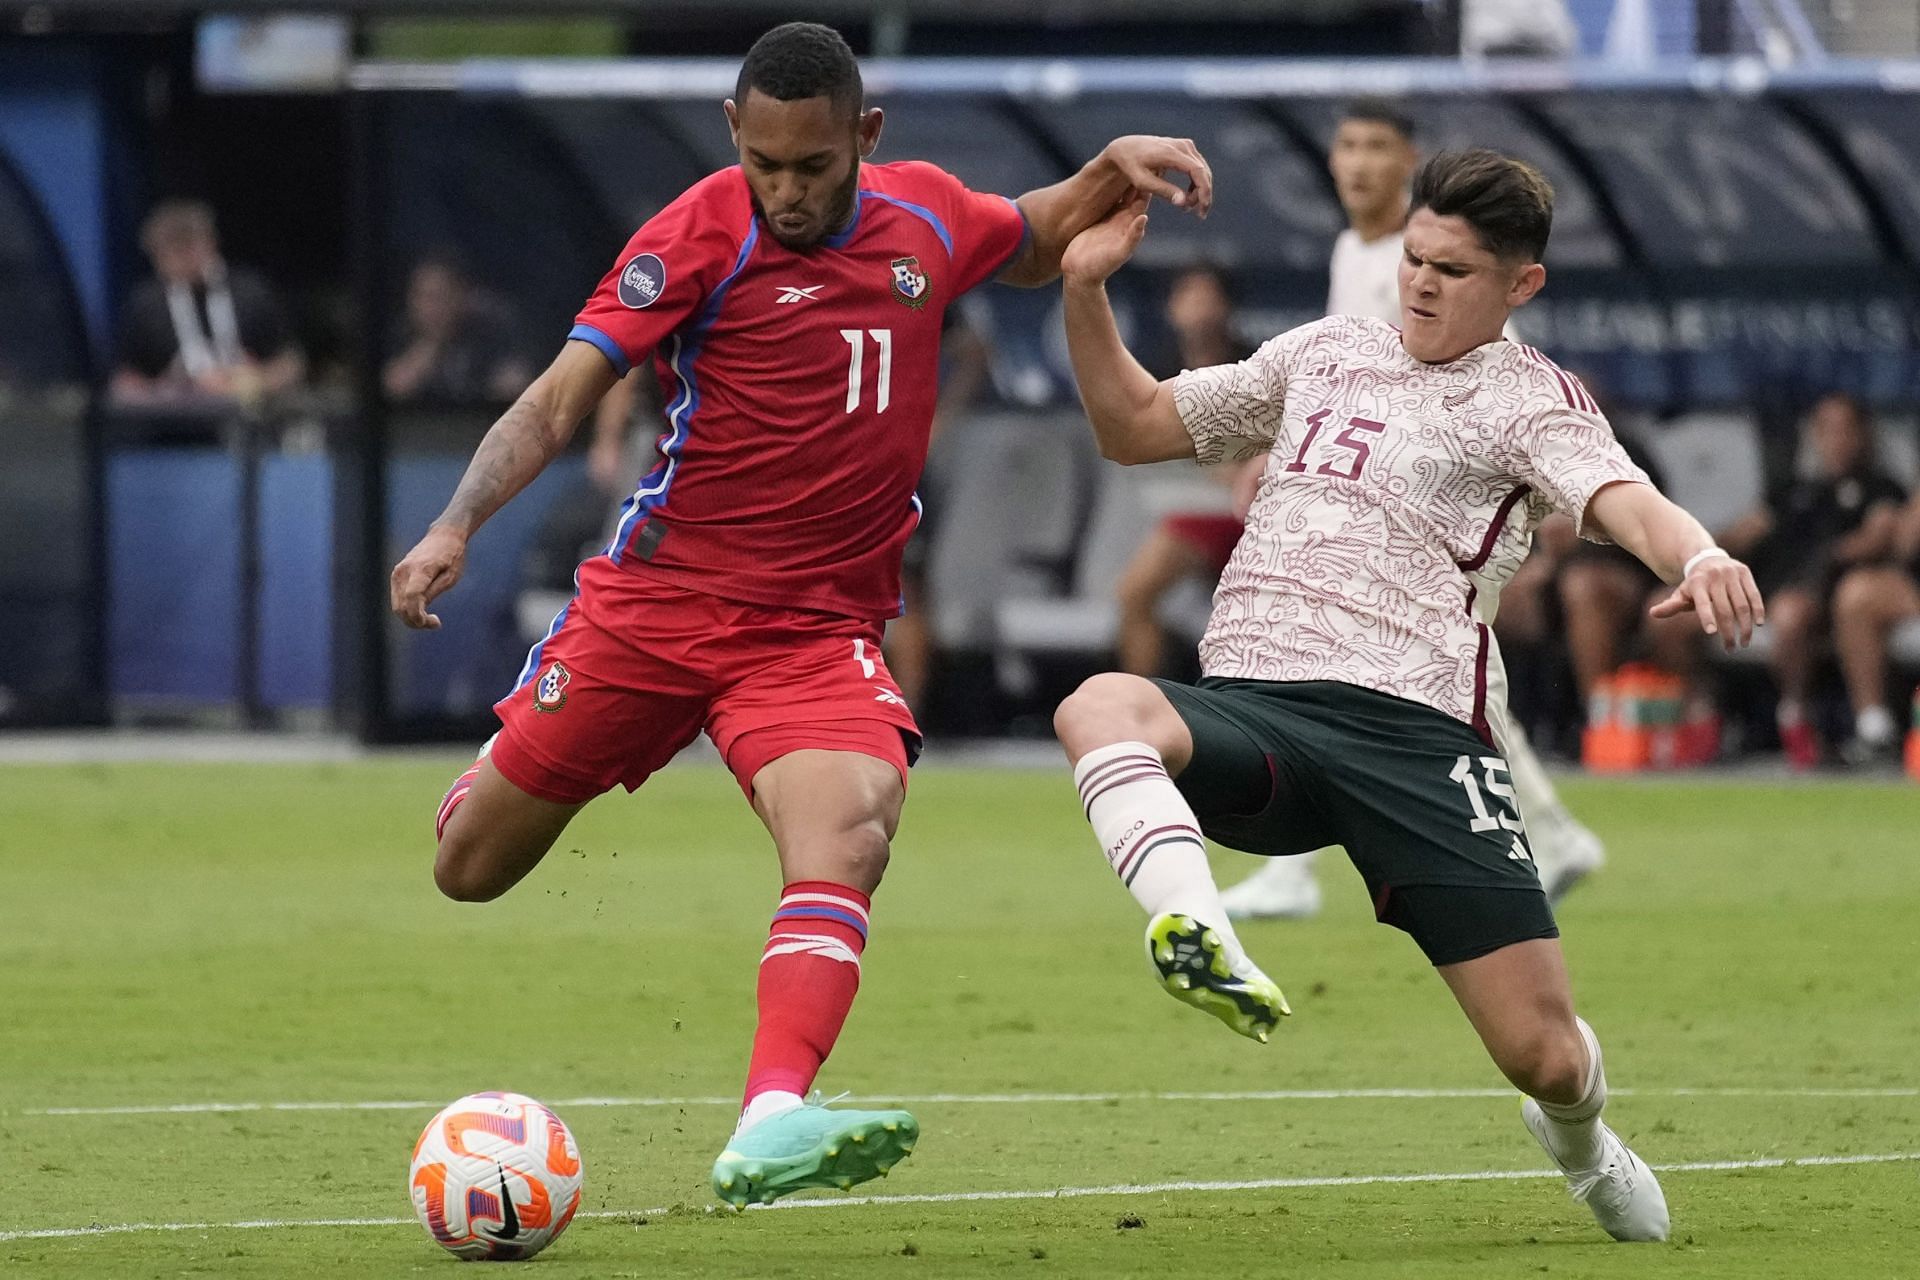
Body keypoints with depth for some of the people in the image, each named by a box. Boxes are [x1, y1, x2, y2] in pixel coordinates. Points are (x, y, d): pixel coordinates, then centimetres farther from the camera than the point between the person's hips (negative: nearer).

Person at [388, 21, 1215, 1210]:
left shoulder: (929, 215, 3)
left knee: (848, 832, -29)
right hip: (658, 600, -1)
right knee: (472, 870, 7)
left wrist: (1114, 169, 7)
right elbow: (559, 401, -15)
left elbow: (1032, 247, 27)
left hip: (824, 628, 1)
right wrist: (458, 524, -30)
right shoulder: (702, 234, -11)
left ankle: (771, 1126, -44)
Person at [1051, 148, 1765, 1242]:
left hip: (1413, 730, -3)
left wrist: (1699, 555, -37)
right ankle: (1205, 949, -55)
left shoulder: (1527, 397, 7)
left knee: (1544, 1055, -6)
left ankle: (1580, 1142, 33)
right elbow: (1135, 426, 32)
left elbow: (1621, 497, -13)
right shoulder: (1323, 352, 23)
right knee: (1100, 708, -34)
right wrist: (1087, 291, 16)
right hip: (1245, 709, 3)